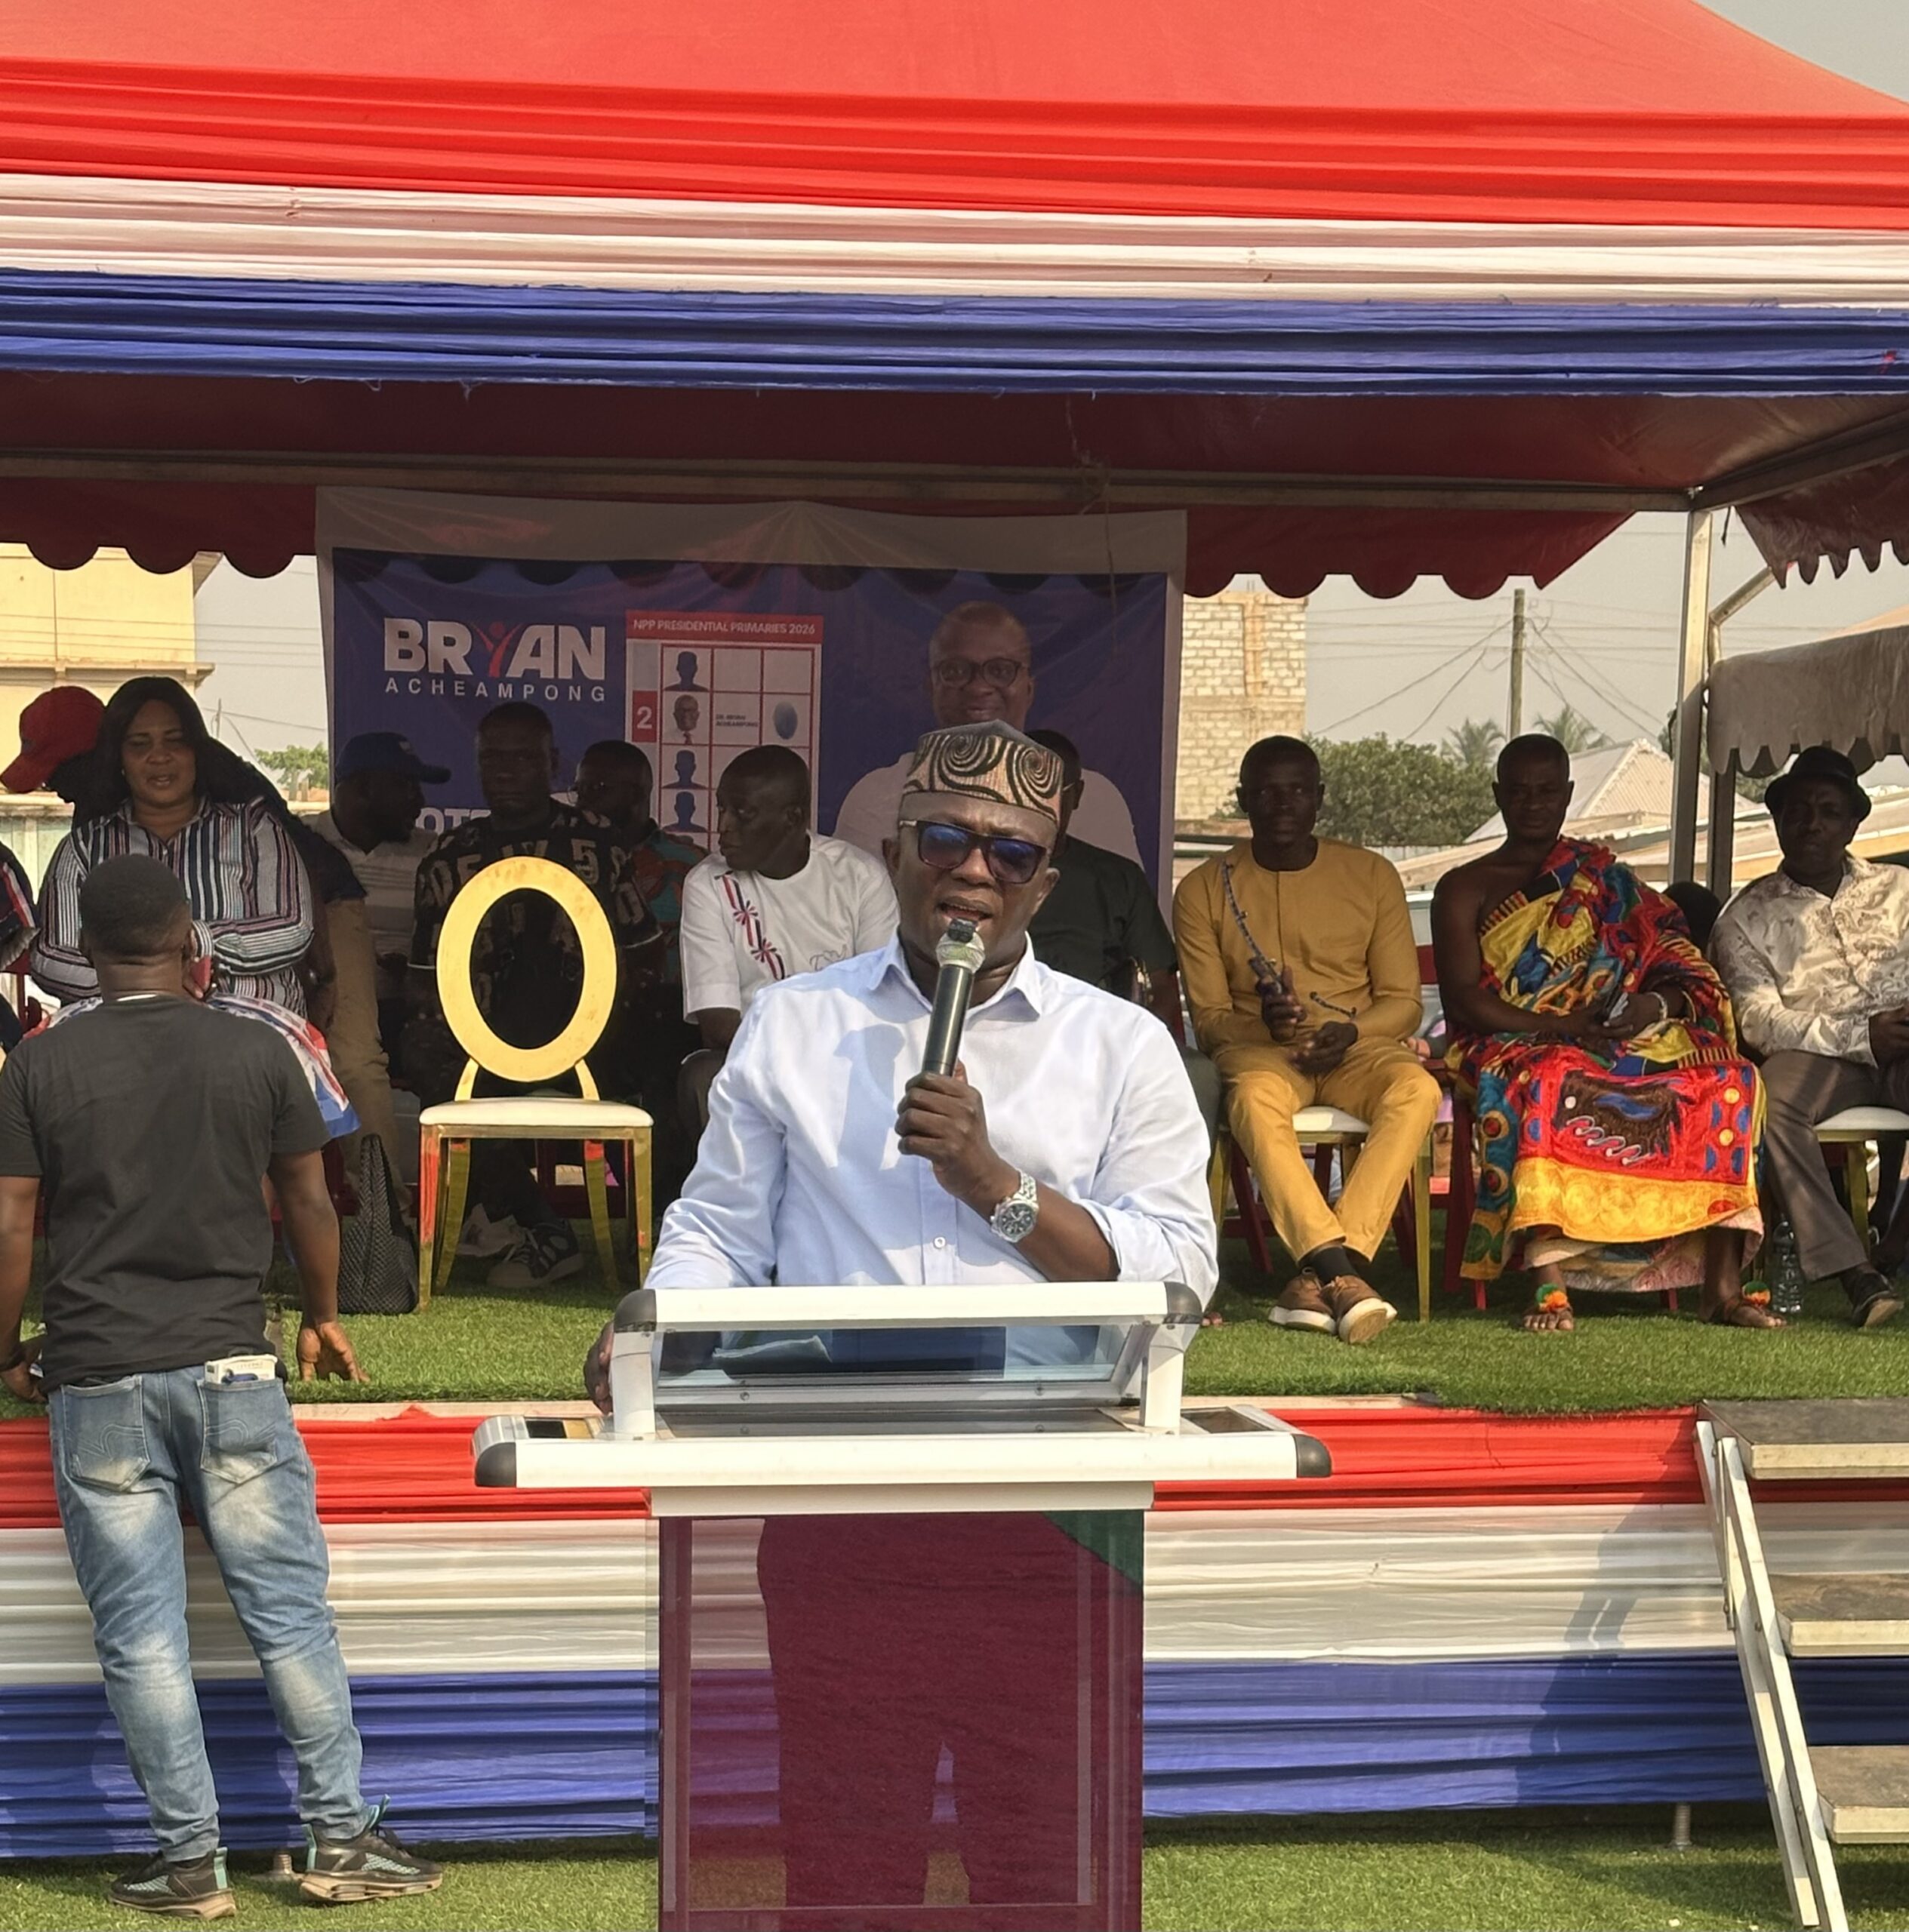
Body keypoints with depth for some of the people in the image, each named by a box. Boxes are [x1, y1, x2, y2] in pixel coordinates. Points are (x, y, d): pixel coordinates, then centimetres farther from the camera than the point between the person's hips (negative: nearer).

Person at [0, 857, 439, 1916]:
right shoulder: (256, 1052, 1)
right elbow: (308, 1202, 8)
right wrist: (323, 1317, 24)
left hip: (97, 1381, 0)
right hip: (231, 1368, 0)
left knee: (140, 1636, 4)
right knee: (290, 1614, 6)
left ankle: (189, 1861, 7)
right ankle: (342, 1837, 8)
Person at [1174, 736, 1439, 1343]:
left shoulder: (1371, 876, 8)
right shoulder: (1205, 889, 5)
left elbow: (1404, 1002, 6)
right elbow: (1208, 1020, 3)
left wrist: (1350, 1032, -16)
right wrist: (1263, 1022, -20)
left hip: (1357, 1047, 1)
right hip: (1258, 1047, -1)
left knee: (1417, 1089, -33)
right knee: (1255, 1098, -38)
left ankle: (1319, 1276, -40)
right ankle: (1342, 1270, -46)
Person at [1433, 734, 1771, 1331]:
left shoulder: (1606, 879, 19)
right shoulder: (1466, 889, 10)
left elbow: (1682, 971, 11)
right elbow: (1463, 999, -4)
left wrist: (1655, 1005, -14)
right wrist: (1561, 1026, -17)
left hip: (1625, 1048, 4)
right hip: (1515, 1048, -3)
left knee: (1729, 1079, -23)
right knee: (1552, 1084, -40)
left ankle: (1723, 1283, -29)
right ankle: (1549, 1283, -44)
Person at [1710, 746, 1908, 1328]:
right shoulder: (1747, 918, 11)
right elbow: (1760, 1020, -1)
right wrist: (1862, 1036, -14)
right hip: (1814, 1058, -1)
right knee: (1768, 1098, -36)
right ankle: (1856, 1274, -35)